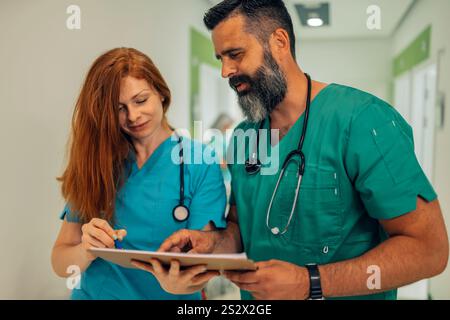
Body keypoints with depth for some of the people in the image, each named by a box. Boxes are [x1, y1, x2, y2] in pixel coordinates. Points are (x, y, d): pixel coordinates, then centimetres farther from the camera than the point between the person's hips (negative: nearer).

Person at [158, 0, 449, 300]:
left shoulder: (362, 119, -21)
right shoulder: (241, 138, -1)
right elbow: (240, 227, 8)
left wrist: (310, 283, -29)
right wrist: (212, 242, -13)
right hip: (256, 296, 6)